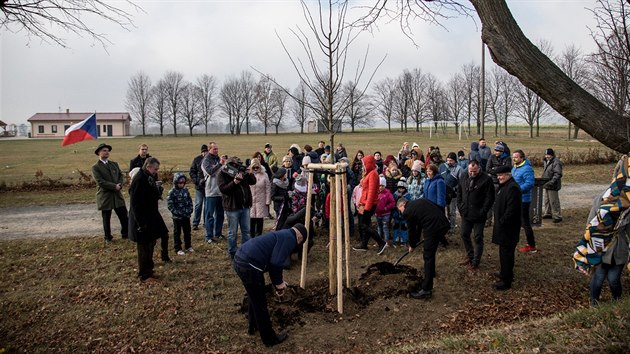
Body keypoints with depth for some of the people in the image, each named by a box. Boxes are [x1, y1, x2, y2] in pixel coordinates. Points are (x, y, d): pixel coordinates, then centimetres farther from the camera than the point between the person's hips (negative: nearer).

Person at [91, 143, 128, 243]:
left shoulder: (114, 164, 12)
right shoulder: (95, 167, -7)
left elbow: (121, 175, 9)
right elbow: (100, 182, -16)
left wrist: (119, 184, -11)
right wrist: (115, 186, -17)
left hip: (117, 195, 4)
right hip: (105, 196, -4)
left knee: (124, 216, 5)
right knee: (106, 219, 8)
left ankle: (125, 233, 22)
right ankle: (108, 238, 22)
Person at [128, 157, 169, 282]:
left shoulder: (150, 178, 7)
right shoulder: (139, 180, -21)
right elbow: (135, 204, -23)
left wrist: (158, 190, 0)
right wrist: (141, 223, -23)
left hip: (151, 217, 9)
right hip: (142, 220, -9)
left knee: (150, 245, 18)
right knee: (144, 247, 2)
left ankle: (148, 270, 31)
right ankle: (144, 275, 14)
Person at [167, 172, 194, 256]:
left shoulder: (185, 190, 3)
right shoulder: (172, 192, -13)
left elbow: (190, 201, 10)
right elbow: (170, 205, -15)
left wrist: (190, 210, -1)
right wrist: (176, 213, -18)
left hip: (186, 216, 5)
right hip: (177, 217, -5)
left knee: (187, 231, 16)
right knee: (177, 233, 7)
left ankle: (188, 246, 31)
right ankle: (178, 249, 15)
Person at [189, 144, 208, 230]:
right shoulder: (197, 159, 0)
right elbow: (191, 172, 3)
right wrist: (197, 181, -9)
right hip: (199, 186, 0)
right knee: (198, 204, 1)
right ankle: (195, 223, 9)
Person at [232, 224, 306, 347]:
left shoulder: (282, 234, 23)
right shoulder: (289, 238, -6)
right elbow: (275, 263, -15)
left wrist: (279, 281, 31)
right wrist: (279, 283, 0)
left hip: (240, 259, 10)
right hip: (249, 266, -10)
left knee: (253, 297, 30)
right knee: (260, 304, 7)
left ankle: (253, 326, 48)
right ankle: (270, 338, 23)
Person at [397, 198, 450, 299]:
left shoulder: (407, 211, -1)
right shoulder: (419, 202, 22)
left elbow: (411, 230, 9)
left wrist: (412, 246, 26)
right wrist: (416, 240, 39)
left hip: (434, 228, -9)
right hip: (443, 223, 9)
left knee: (428, 257, -1)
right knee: (430, 252, 29)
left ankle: (426, 290, 1)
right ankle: (431, 273, 51)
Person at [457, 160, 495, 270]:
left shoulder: (486, 179, -13)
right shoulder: (464, 178, 4)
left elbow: (490, 198, -13)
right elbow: (459, 194, 14)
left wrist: (482, 212, -15)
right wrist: (460, 207, 5)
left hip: (478, 216, -6)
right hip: (465, 214, 6)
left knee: (478, 238, 4)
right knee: (464, 235, 15)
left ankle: (476, 261, 15)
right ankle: (470, 256, 33)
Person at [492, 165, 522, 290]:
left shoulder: (512, 188, -21)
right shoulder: (504, 186, 12)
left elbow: (511, 209, -26)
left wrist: (502, 222, -19)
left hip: (508, 228, -10)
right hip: (504, 227, 10)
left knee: (506, 253, -3)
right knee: (505, 252, 21)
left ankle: (506, 280, 4)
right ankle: (506, 273, 35)